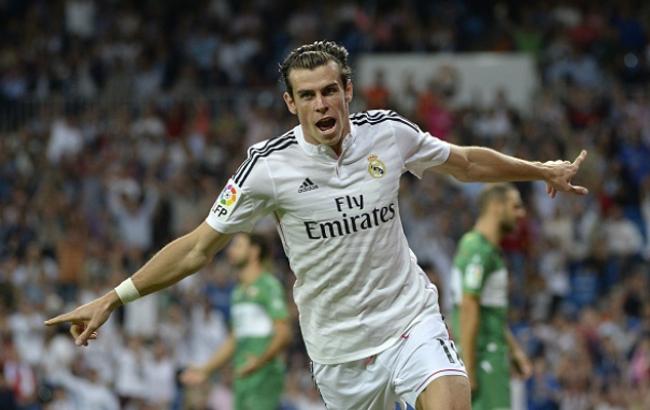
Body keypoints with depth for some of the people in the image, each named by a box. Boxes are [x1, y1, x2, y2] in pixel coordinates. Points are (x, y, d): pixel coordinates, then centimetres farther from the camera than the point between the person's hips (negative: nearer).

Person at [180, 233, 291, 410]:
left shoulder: (268, 285, -6)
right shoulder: (239, 292, 21)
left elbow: (284, 334, -14)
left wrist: (261, 360, -27)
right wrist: (205, 370, 25)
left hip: (264, 374, -9)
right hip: (242, 377, 9)